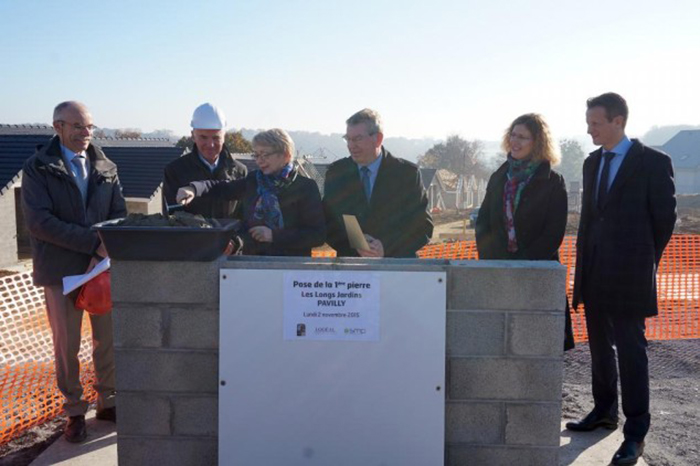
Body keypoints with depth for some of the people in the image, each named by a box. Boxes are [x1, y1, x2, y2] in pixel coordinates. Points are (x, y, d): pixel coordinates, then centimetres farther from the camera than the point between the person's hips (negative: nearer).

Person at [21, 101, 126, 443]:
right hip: (62, 270, -3)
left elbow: (119, 214, 4)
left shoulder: (106, 168, 8)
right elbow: (38, 221, -15)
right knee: (67, 346, 6)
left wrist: (104, 252, -13)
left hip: (103, 266, 3)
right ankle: (74, 412, 21)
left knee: (109, 339, 9)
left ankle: (107, 402, 26)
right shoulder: (37, 168, -4)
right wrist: (94, 242, -21)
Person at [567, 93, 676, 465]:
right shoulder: (592, 163, 11)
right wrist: (585, 261, 10)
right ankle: (604, 411, 31)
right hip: (594, 273, 6)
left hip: (629, 274, -6)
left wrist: (644, 261, 2)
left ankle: (635, 433, 7)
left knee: (630, 349, -2)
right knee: (600, 345, 15)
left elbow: (665, 217, -4)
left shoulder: (653, 162, -8)